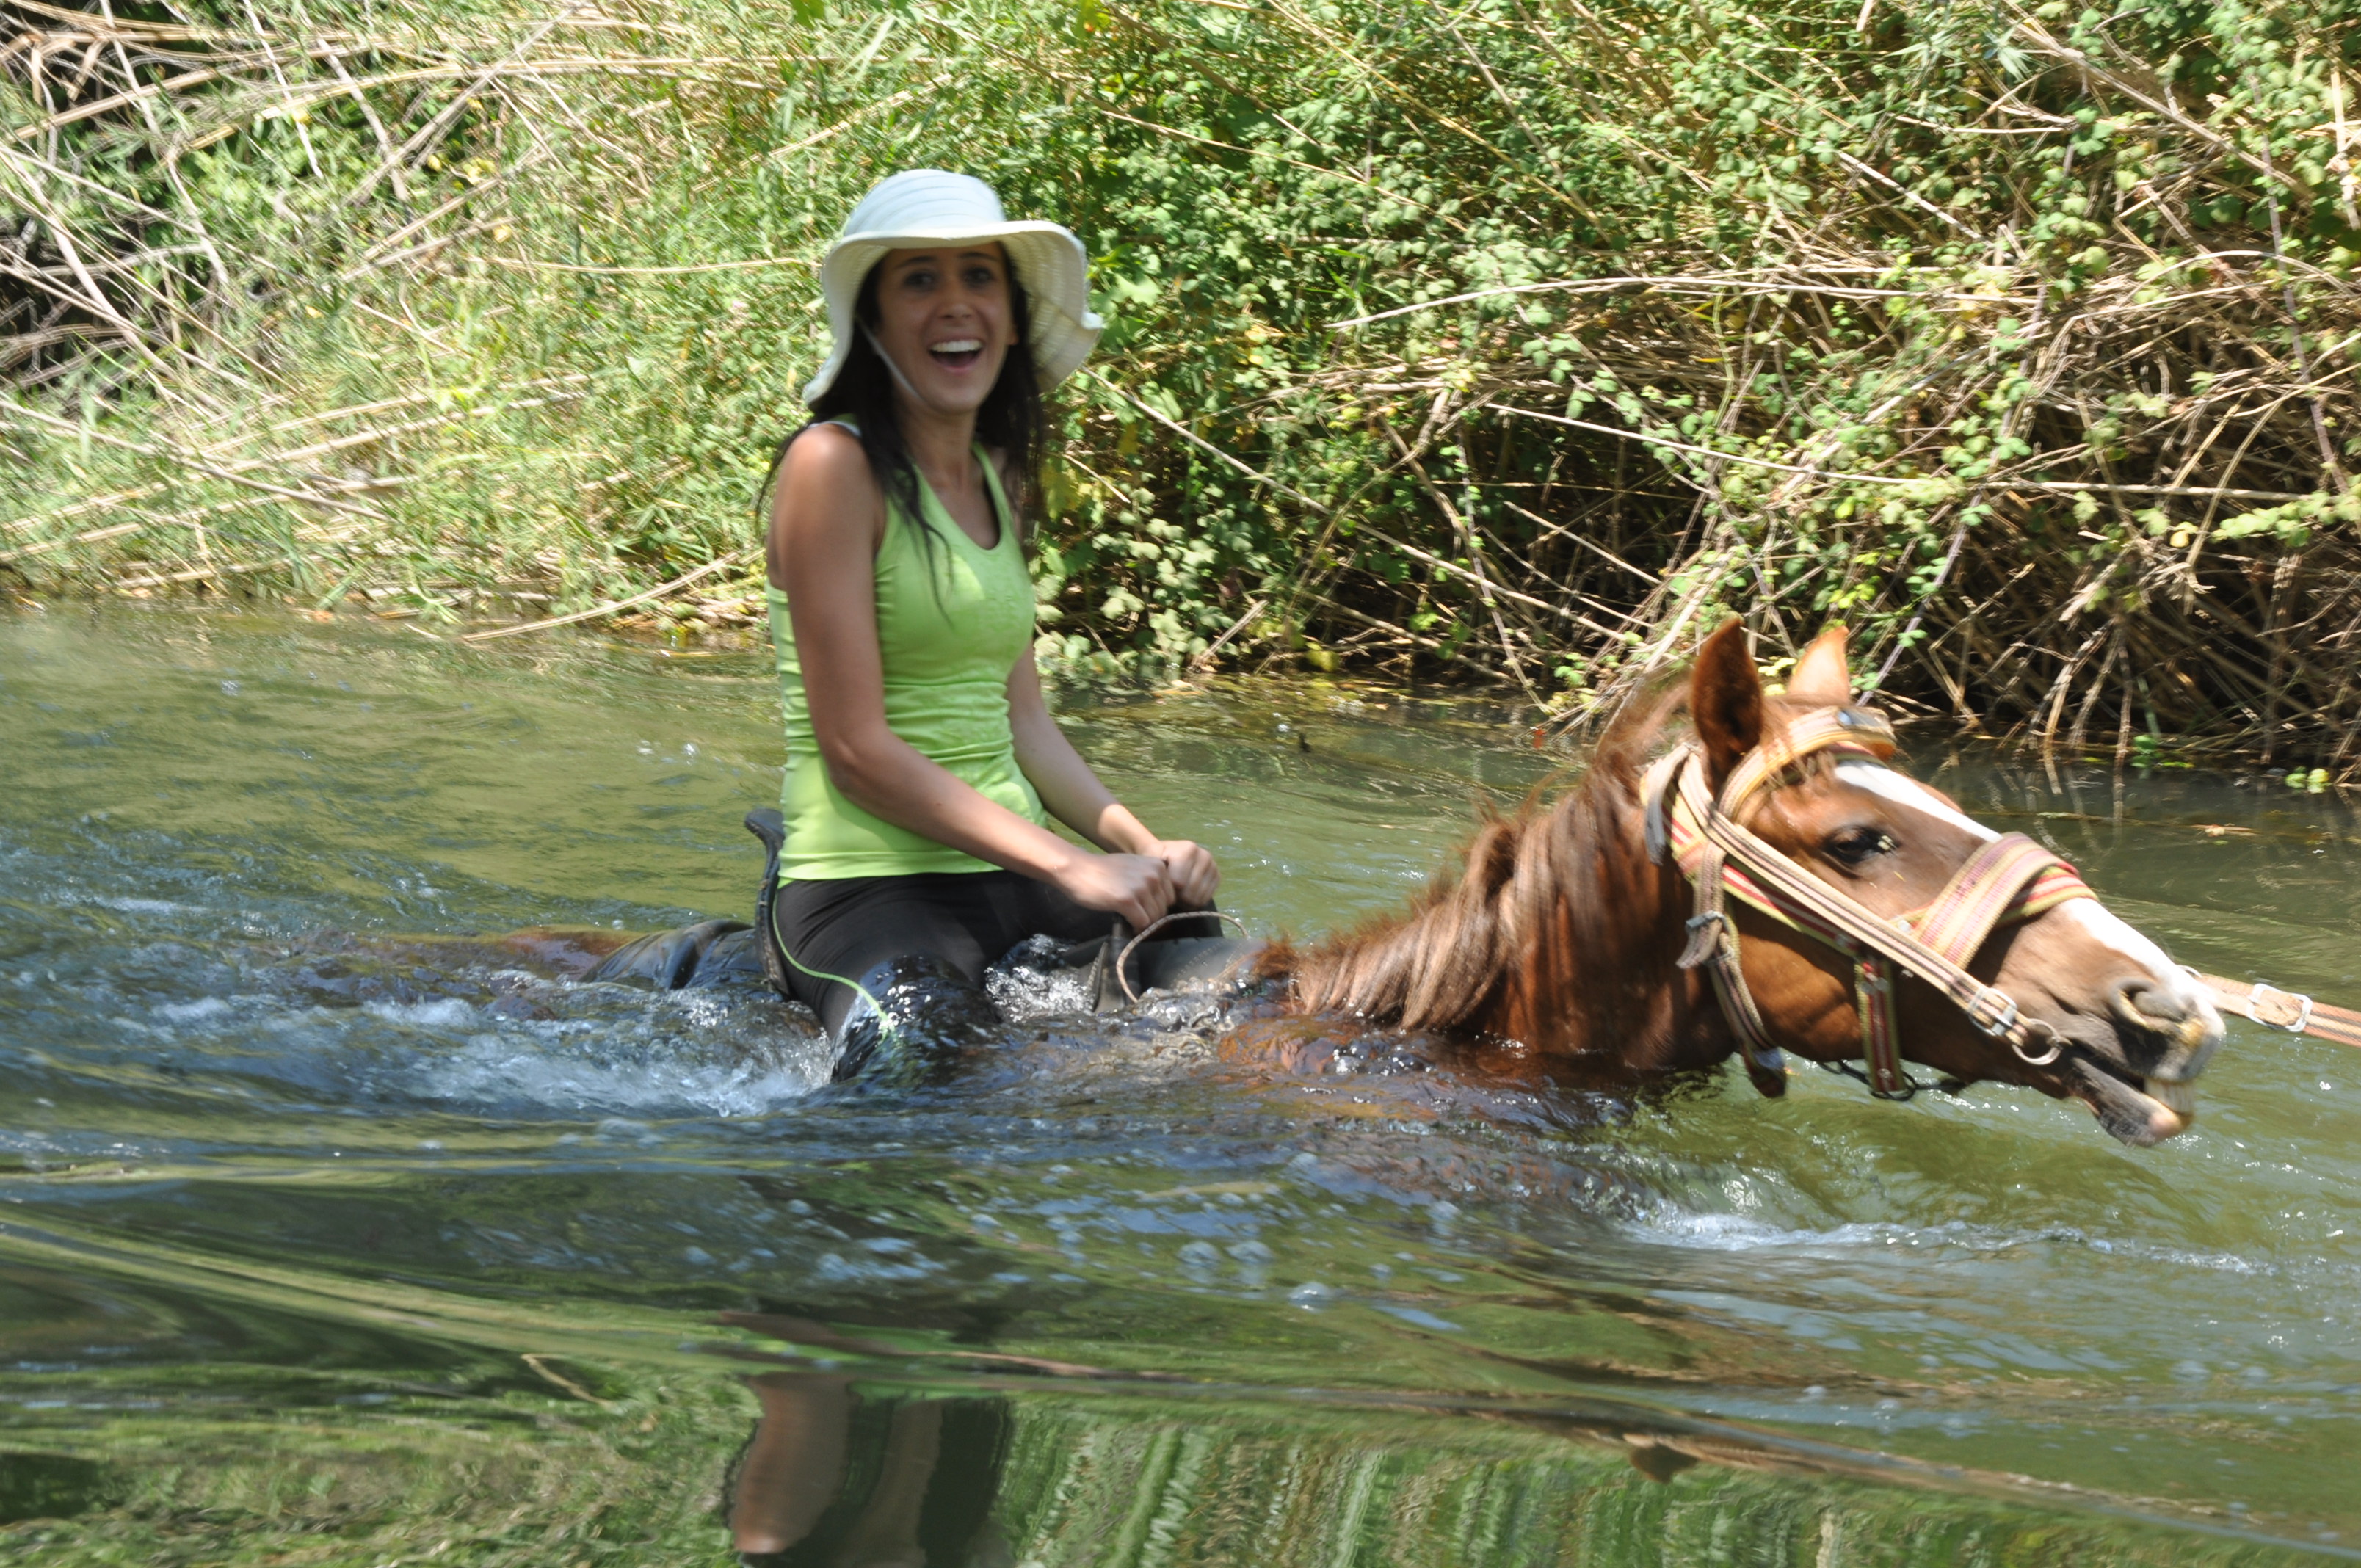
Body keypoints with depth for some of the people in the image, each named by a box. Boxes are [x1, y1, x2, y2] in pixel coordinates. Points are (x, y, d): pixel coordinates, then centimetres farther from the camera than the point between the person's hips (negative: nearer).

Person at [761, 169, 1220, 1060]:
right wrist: (1069, 866, -17)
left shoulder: (996, 479, 14)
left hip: (1009, 876, 8)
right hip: (874, 890, -8)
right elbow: (856, 747, -15)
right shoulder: (835, 466, -10)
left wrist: (1144, 849, 0)